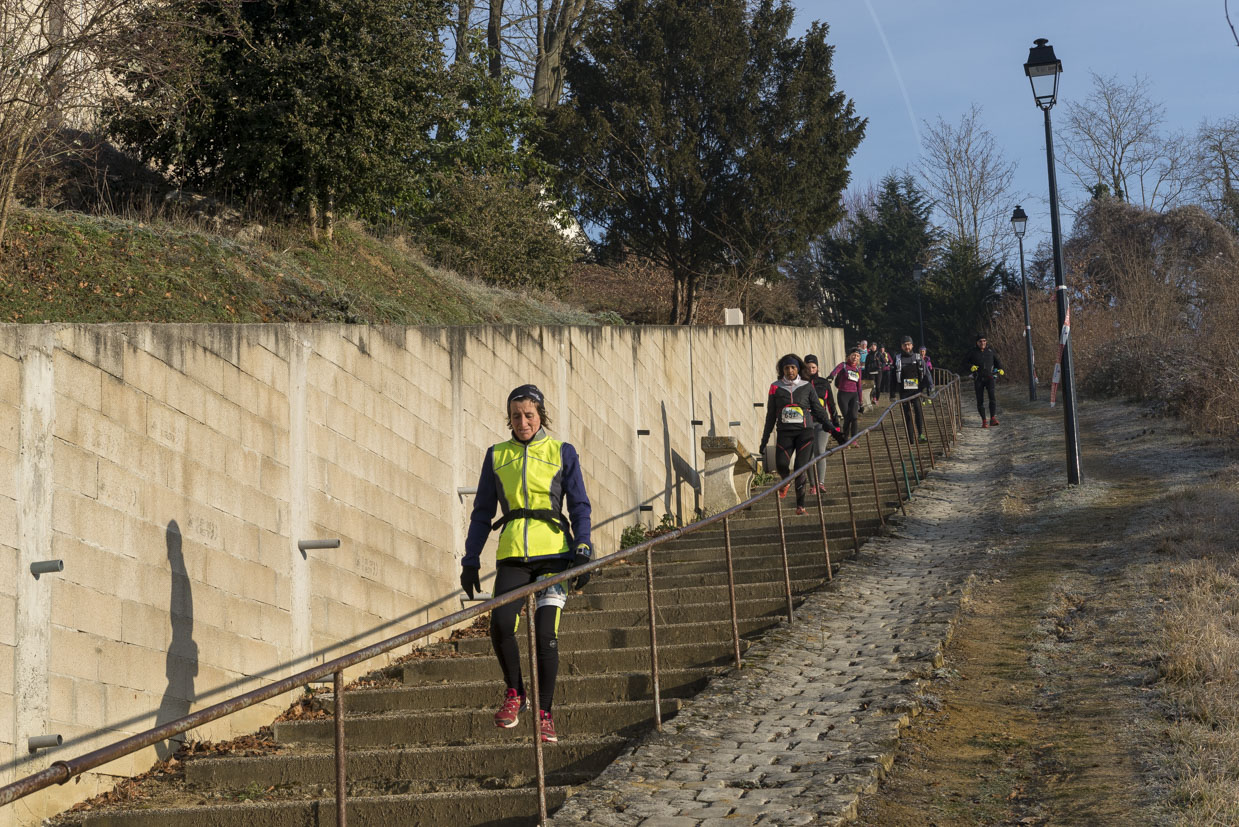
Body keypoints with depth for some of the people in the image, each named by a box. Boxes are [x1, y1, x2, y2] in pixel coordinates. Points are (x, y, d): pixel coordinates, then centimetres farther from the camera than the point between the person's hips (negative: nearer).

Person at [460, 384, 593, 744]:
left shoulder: (562, 453, 9)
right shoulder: (496, 456, 15)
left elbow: (580, 507, 7)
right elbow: (482, 512, 17)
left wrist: (582, 552, -6)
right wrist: (470, 561, 11)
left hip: (553, 552, -1)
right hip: (513, 554, 2)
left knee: (546, 634, -7)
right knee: (501, 624, -19)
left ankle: (544, 713, 7)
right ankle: (514, 692, 5)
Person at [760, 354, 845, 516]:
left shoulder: (807, 387, 7)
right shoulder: (776, 388, 8)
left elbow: (818, 411, 11)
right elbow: (770, 416, 13)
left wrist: (832, 429, 3)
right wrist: (764, 440, 12)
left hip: (804, 432, 0)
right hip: (784, 432, 0)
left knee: (801, 468, -10)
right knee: (781, 464, -19)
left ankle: (800, 505, -1)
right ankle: (786, 481, 18)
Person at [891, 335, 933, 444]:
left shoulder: (918, 358, 8)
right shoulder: (897, 359, 8)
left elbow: (926, 373, 6)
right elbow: (893, 377, 11)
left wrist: (930, 386, -6)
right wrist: (892, 394, 8)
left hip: (916, 390, -1)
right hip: (904, 391, 1)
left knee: (919, 410, -15)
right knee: (907, 413, 0)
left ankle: (921, 434, -16)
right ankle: (911, 437, 3)